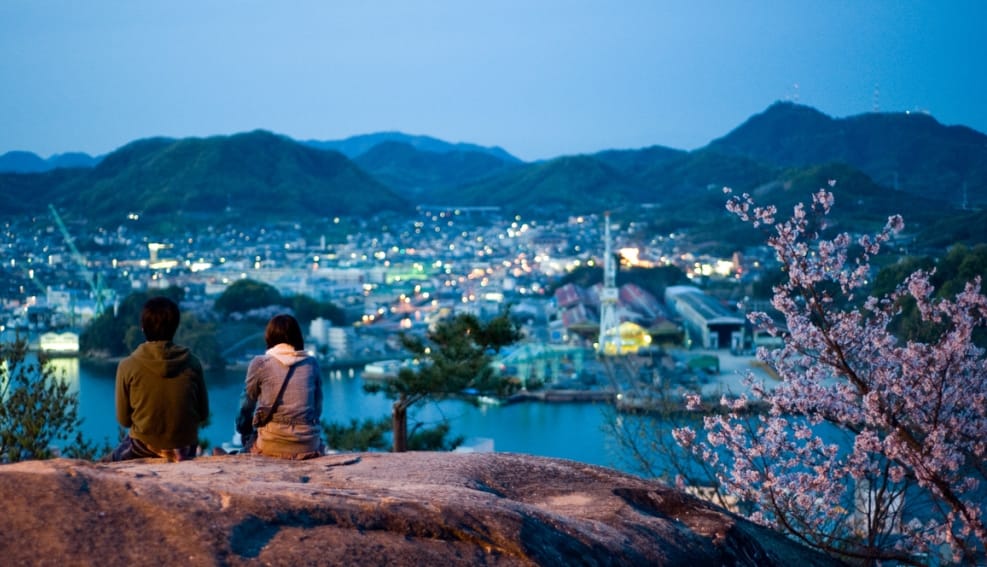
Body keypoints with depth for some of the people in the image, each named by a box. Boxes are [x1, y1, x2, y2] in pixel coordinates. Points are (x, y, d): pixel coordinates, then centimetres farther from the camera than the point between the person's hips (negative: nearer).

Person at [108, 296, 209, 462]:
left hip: (144, 449, 0)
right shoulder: (192, 363, -8)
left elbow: (124, 419, -4)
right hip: (185, 449, 0)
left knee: (112, 460, 29)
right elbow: (203, 415, 0)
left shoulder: (128, 366, -12)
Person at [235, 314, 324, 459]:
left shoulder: (260, 363, 0)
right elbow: (318, 408, 11)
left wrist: (241, 428, 27)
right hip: (310, 445, 2)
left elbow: (246, 408, 9)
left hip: (274, 446, -2)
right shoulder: (312, 363, 7)